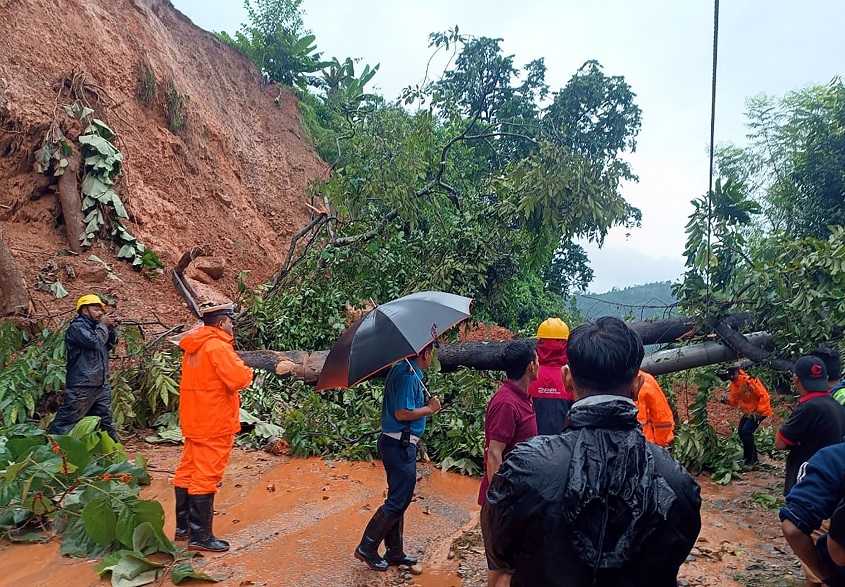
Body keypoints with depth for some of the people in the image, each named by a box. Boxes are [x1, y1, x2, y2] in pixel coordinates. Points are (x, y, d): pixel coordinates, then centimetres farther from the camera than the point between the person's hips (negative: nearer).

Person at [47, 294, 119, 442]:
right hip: (82, 386, -8)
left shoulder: (94, 326, 17)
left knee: (106, 419, 15)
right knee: (66, 421, -4)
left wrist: (111, 330, 4)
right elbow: (95, 341, -24)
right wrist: (103, 325, -10)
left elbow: (110, 345, 20)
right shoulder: (77, 327, -9)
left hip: (101, 384, 8)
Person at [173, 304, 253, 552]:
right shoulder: (218, 346, -18)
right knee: (207, 476, -4)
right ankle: (200, 536, 1)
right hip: (215, 422, -9)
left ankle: (183, 526, 27)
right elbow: (238, 379, -26)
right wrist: (247, 371, -5)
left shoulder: (194, 346, 11)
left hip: (193, 419, 9)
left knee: (188, 471, 15)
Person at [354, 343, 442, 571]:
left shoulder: (401, 369, 11)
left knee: (398, 499, 16)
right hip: (400, 445, -11)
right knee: (399, 501, -2)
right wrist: (429, 409, -11)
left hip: (396, 443, 11)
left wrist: (425, 404, 11)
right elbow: (402, 413, -23)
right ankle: (367, 548, 7)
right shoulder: (409, 376, -19)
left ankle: (395, 552, 26)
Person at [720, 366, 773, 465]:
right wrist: (727, 400, -16)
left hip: (759, 411, -9)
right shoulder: (734, 384, 0)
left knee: (746, 431, -15)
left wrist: (759, 412, -25)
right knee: (741, 431, 9)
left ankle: (751, 458, -1)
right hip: (749, 411, 9)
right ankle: (748, 456, 25)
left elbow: (764, 396, -26)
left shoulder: (749, 380, -27)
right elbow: (735, 400, 6)